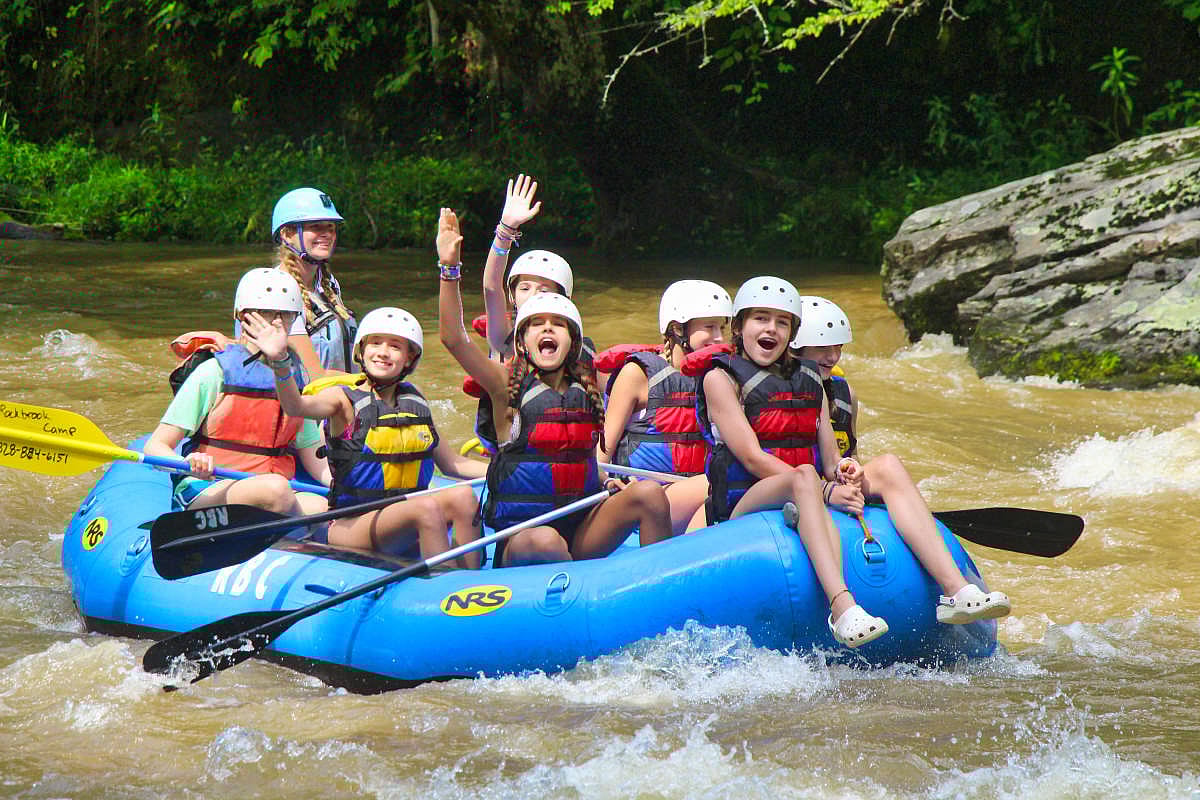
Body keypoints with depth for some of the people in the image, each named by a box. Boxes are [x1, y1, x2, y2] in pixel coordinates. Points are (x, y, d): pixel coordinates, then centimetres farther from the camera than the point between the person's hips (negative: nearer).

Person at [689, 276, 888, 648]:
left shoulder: (808, 381, 21)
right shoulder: (721, 378, 2)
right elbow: (752, 458, -10)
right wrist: (827, 490, -19)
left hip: (799, 506, 6)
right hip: (740, 510, -6)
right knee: (804, 476, -36)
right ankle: (843, 607, -57)